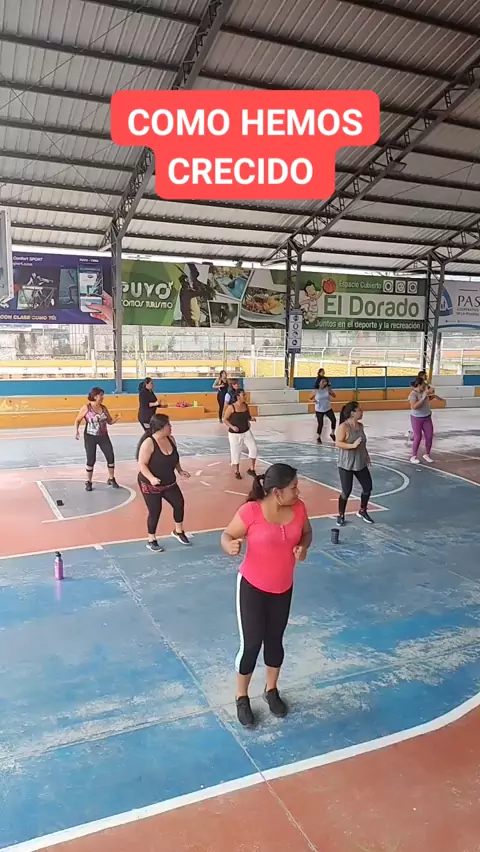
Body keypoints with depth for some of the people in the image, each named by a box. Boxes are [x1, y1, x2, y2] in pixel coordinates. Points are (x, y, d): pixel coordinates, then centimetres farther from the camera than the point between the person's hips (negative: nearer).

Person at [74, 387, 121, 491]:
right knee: (91, 460, 0)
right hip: (90, 437, -4)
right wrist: (76, 431, -17)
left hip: (103, 436, 4)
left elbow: (110, 422, 10)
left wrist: (116, 418, -10)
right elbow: (77, 420, -1)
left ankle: (111, 479, 21)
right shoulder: (86, 408, -11)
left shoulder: (104, 408, 2)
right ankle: (88, 482, 18)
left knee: (111, 457, 2)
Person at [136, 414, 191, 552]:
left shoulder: (170, 439, -2)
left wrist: (180, 470, 2)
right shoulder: (148, 443, -24)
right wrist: (151, 478, -38)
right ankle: (151, 540, 21)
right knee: (155, 511, 0)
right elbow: (142, 464, -24)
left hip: (169, 482, 7)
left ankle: (178, 531, 32)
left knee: (179, 503, 8)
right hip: (150, 485, -7)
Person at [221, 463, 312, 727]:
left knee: (275, 640, 18)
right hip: (252, 586, -4)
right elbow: (228, 535, -13)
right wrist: (230, 546, -37)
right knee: (251, 643, 2)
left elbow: (306, 533, 7)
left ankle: (271, 690, 42)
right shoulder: (251, 511, -24)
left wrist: (303, 546, -16)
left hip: (283, 587, 4)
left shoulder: (298, 508, -10)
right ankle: (242, 697, 27)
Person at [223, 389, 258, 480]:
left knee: (254, 448, -7)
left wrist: (251, 419, -8)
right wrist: (232, 427, -23)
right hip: (234, 434, -4)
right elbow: (225, 419, -9)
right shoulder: (231, 407, -16)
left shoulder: (246, 406, -1)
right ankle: (237, 472, 28)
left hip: (246, 432, 4)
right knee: (236, 453, 7)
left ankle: (251, 469, 9)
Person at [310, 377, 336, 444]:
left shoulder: (327, 389, -3)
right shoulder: (316, 391, -9)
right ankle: (318, 438, 16)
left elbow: (334, 396, -5)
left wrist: (330, 390, -20)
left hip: (328, 408, 3)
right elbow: (311, 398, 2)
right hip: (319, 410, -3)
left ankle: (332, 434, 13)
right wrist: (314, 400, -20)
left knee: (333, 420, -10)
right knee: (320, 424, -2)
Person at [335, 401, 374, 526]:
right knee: (346, 491, -2)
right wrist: (353, 445, -31)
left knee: (368, 487, 8)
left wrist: (367, 455, 15)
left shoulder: (360, 425, 6)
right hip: (346, 465, -7)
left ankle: (362, 511, 29)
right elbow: (338, 443, -23)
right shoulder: (344, 427, -17)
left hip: (360, 463, 7)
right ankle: (341, 515, 16)